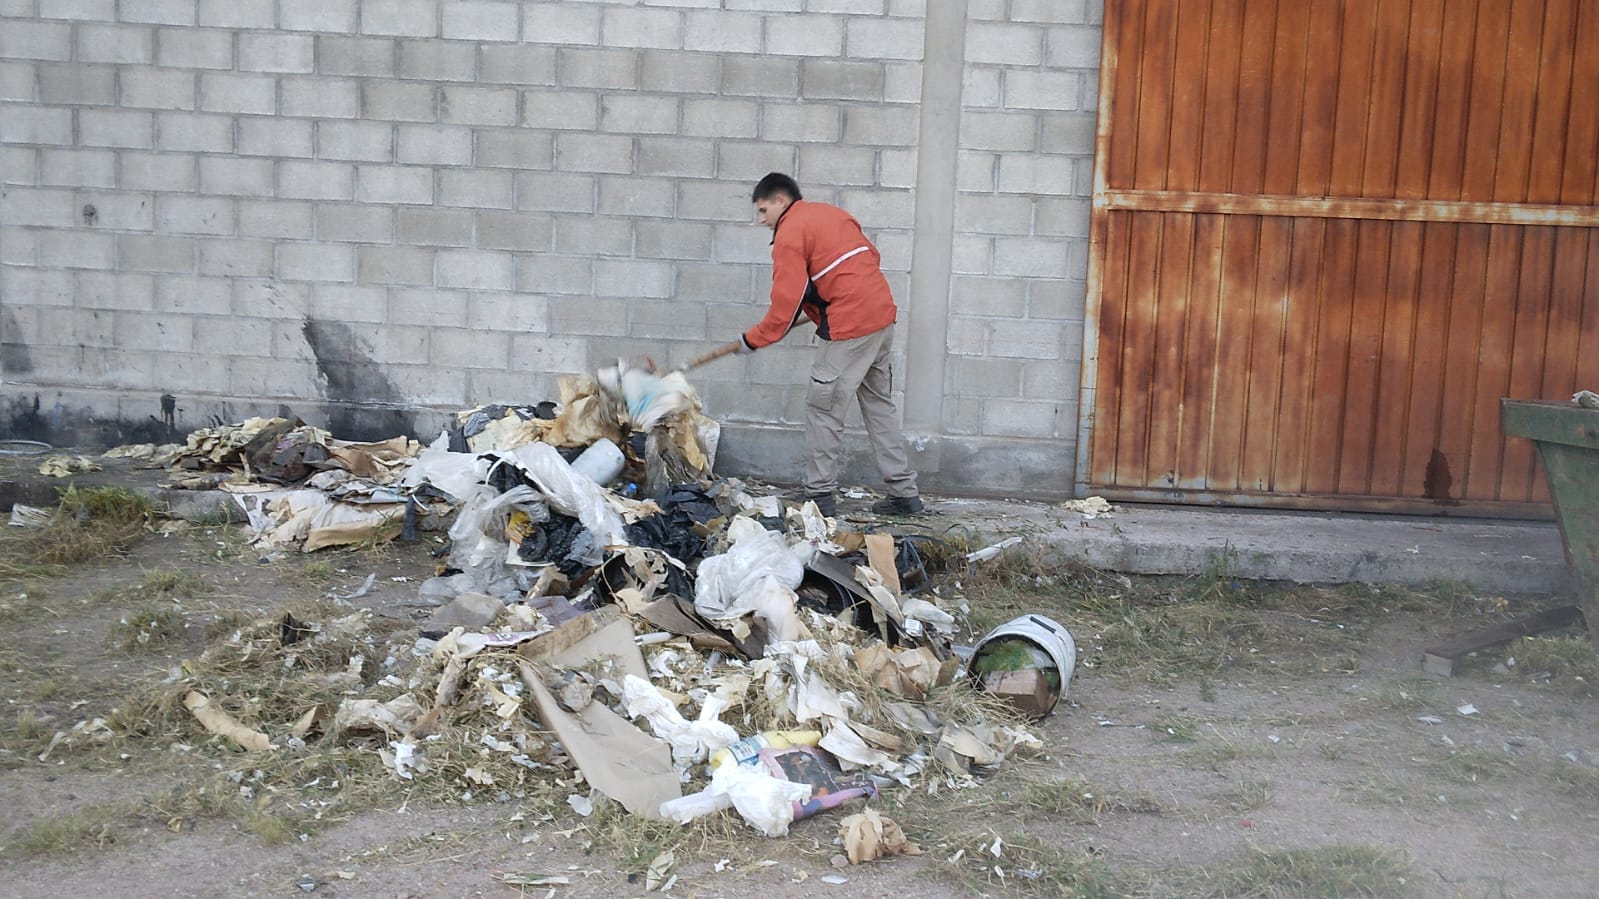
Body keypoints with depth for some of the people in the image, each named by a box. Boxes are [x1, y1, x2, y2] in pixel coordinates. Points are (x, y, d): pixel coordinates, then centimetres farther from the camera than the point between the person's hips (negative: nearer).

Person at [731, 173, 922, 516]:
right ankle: (904, 491, 16)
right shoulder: (832, 213, 19)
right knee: (879, 404, 15)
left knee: (823, 408, 1)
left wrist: (751, 340, -1)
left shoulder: (789, 233, -6)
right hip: (883, 315, 9)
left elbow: (786, 303, -10)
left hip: (850, 327, -9)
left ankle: (820, 494, 5)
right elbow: (871, 256, 19)